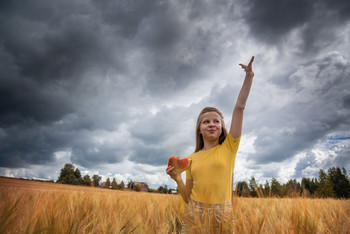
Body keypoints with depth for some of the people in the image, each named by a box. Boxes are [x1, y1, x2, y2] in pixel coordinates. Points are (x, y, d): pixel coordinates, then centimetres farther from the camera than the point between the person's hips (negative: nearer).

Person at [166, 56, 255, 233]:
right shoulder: (192, 159, 5)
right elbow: (188, 198, 9)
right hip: (194, 218, 2)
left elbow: (239, 108, -7)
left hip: (221, 218, -1)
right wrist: (177, 179, -8)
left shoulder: (228, 148, -1)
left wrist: (249, 76, -9)